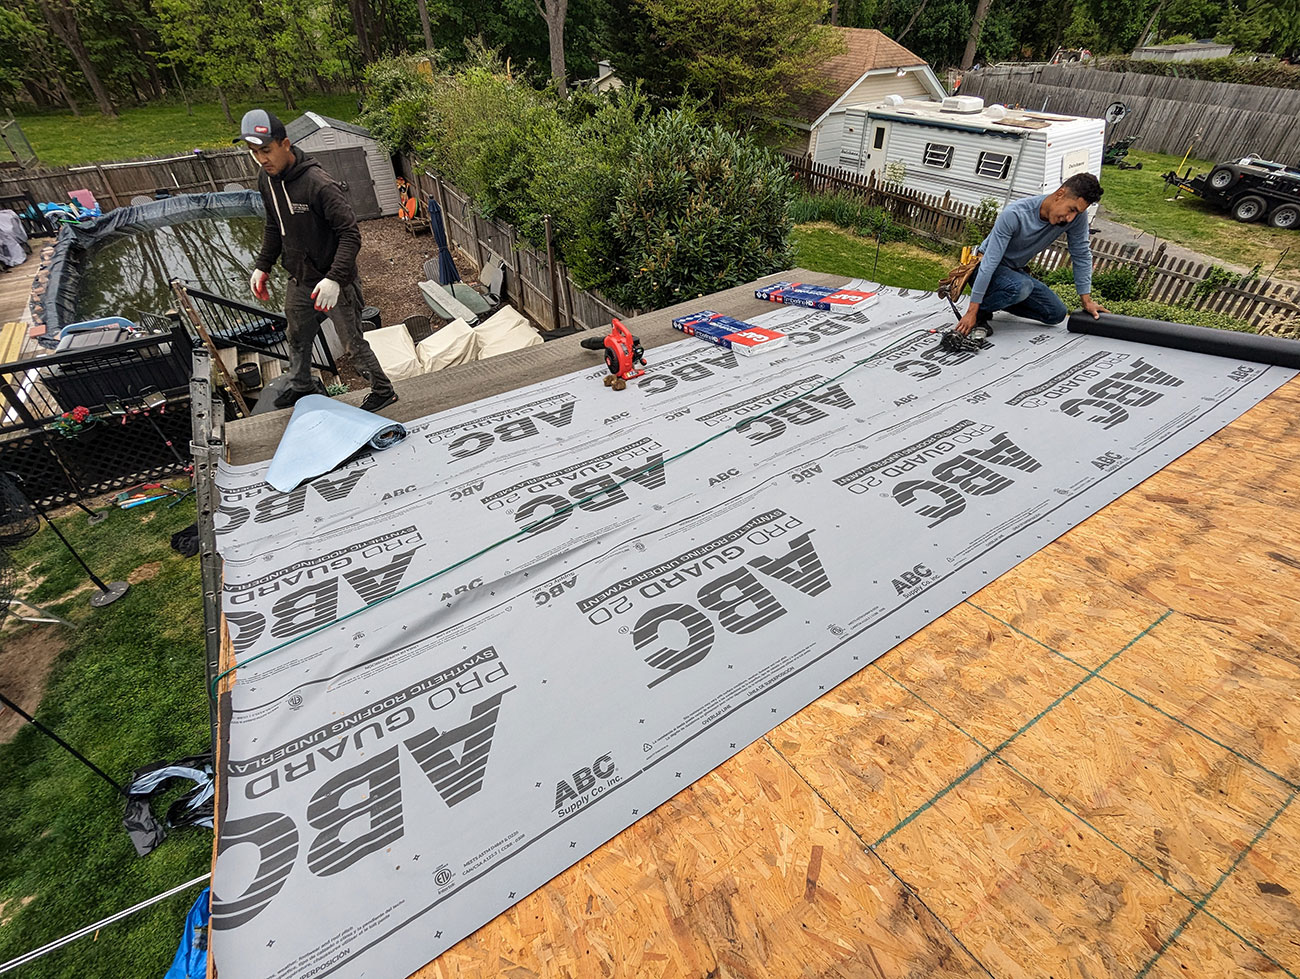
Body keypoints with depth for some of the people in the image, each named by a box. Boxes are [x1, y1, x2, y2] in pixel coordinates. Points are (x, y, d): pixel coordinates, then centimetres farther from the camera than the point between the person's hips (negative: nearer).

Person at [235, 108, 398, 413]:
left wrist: (334, 278, -33)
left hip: (333, 282, -8)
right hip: (299, 280, 8)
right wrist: (262, 266, 11)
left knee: (352, 342, 1)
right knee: (297, 336, 22)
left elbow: (350, 234, -26)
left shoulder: (319, 184, -23)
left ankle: (383, 391, 19)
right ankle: (300, 386, 44)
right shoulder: (267, 180, 3)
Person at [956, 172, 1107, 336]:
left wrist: (1086, 300, -6)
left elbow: (1081, 255, -3)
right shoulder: (1014, 214, -29)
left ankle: (997, 301, 16)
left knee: (1057, 313, 2)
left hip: (1014, 271, 7)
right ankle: (980, 311, -11)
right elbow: (990, 262, -31)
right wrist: (972, 311, -34)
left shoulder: (1077, 216, -14)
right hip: (988, 271, -7)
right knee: (1021, 286, -37)